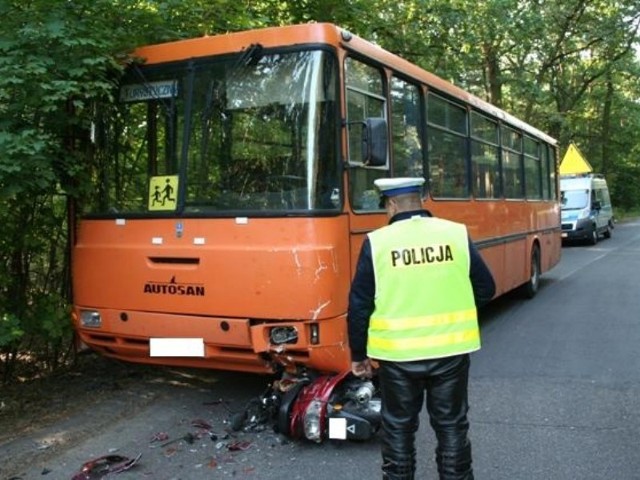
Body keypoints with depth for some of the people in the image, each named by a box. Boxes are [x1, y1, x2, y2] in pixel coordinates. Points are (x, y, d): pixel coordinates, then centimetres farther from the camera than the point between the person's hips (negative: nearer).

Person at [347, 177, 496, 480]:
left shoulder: (376, 242, -8)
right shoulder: (457, 234, -4)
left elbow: (359, 306, -6)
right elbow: (486, 289, 3)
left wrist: (358, 355, 6)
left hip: (397, 354, -1)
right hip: (450, 350, 1)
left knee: (398, 427, 16)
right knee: (452, 426, 17)